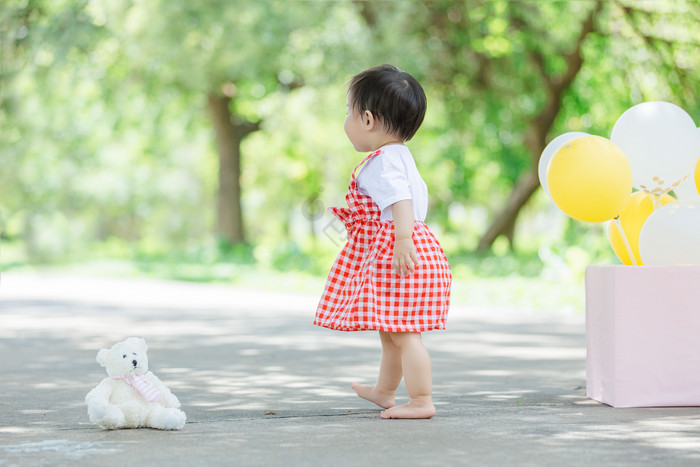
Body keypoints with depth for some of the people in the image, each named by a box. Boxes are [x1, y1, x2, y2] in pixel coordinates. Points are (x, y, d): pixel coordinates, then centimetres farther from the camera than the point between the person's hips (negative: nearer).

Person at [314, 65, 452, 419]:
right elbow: (418, 195, 27)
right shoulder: (401, 155, 17)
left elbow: (401, 200, -28)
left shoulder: (381, 162, -15)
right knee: (391, 332, 24)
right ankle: (384, 392, 39)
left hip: (395, 258, -11)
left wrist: (402, 240, -37)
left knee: (403, 332, -9)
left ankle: (422, 402, -6)